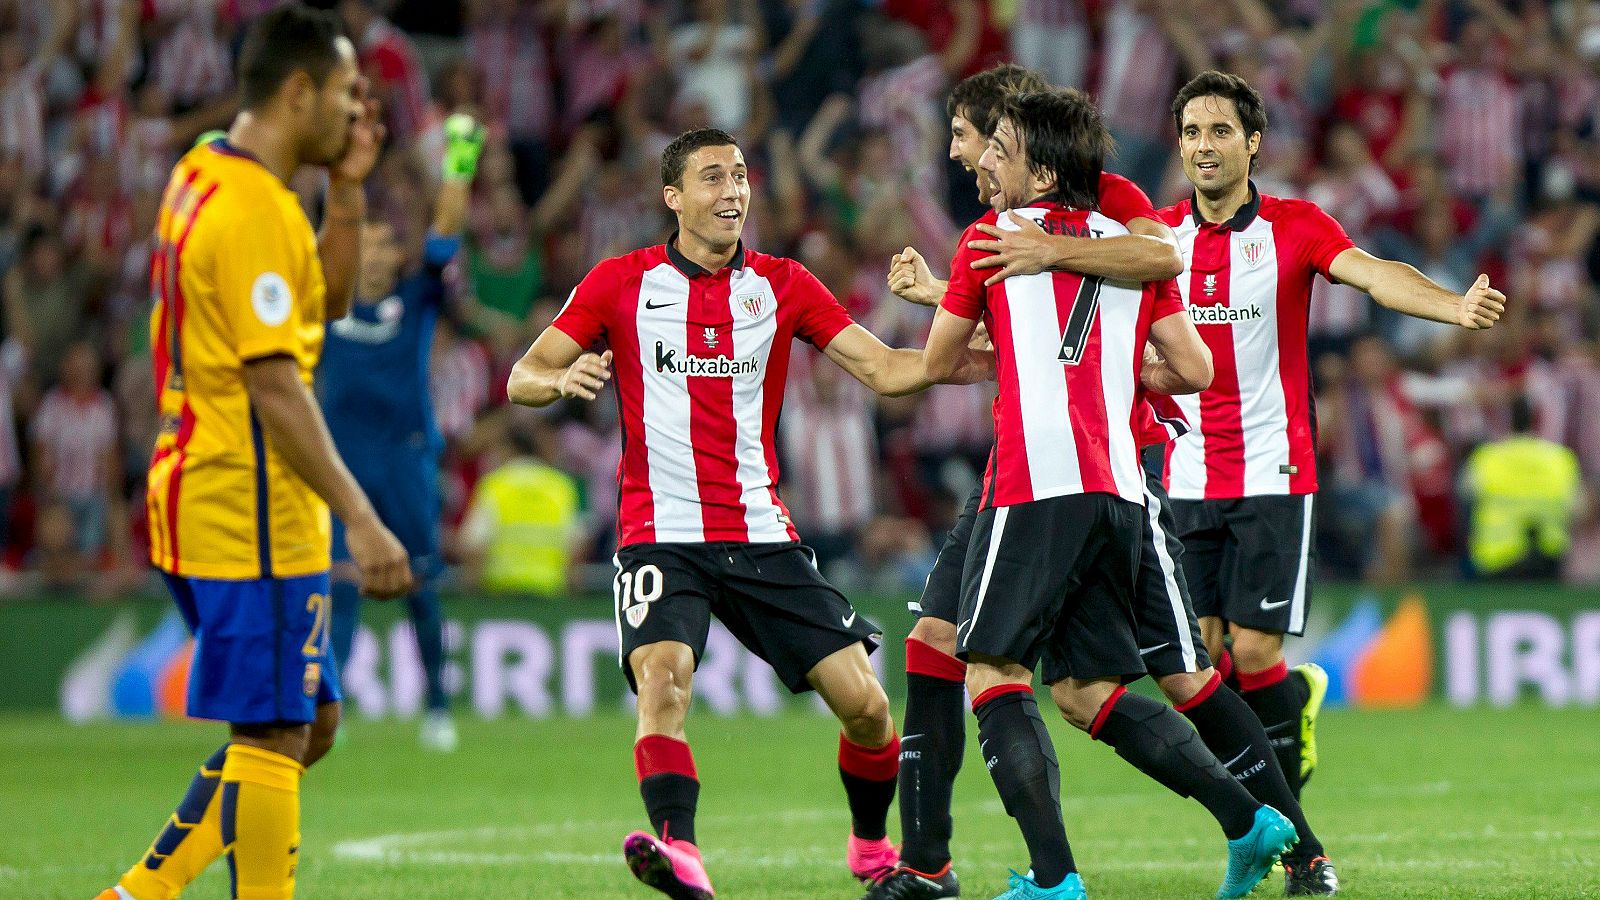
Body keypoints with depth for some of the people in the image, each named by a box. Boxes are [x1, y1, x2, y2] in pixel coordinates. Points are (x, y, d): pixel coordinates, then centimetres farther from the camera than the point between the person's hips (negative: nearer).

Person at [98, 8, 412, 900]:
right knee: (274, 736, -6)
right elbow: (275, 390, -23)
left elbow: (329, 299, 24)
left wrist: (347, 189, 10)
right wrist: (362, 521, -24)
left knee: (311, 724, 14)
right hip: (256, 516, -10)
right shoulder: (253, 210, -18)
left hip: (204, 495, 10)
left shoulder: (207, 174, 13)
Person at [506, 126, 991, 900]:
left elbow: (883, 369, 4)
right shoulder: (622, 283, 1)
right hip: (663, 535, -3)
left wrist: (965, 359, -15)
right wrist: (563, 379, -24)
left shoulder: (781, 285, 7)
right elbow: (522, 378, 0)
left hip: (761, 534, 3)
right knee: (662, 680, -30)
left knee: (864, 703, -1)